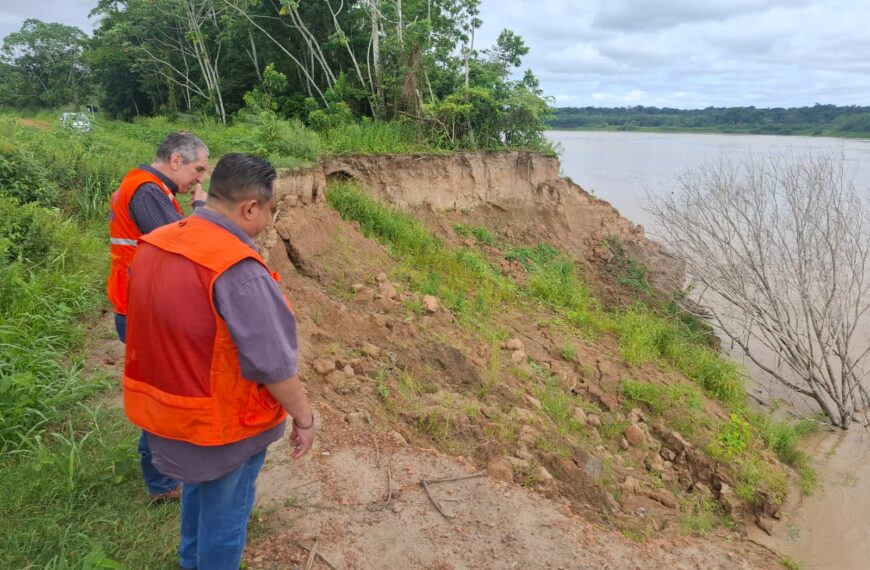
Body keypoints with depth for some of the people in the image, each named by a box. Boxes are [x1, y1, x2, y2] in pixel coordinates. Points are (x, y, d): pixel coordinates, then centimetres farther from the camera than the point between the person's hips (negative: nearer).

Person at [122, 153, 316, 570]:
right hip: (225, 421, -8)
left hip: (166, 409, 8)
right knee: (224, 511, 16)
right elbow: (273, 362, -27)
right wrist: (303, 417, -14)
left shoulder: (152, 247, -4)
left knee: (199, 489, 32)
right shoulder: (237, 269, -31)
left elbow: (153, 329, 7)